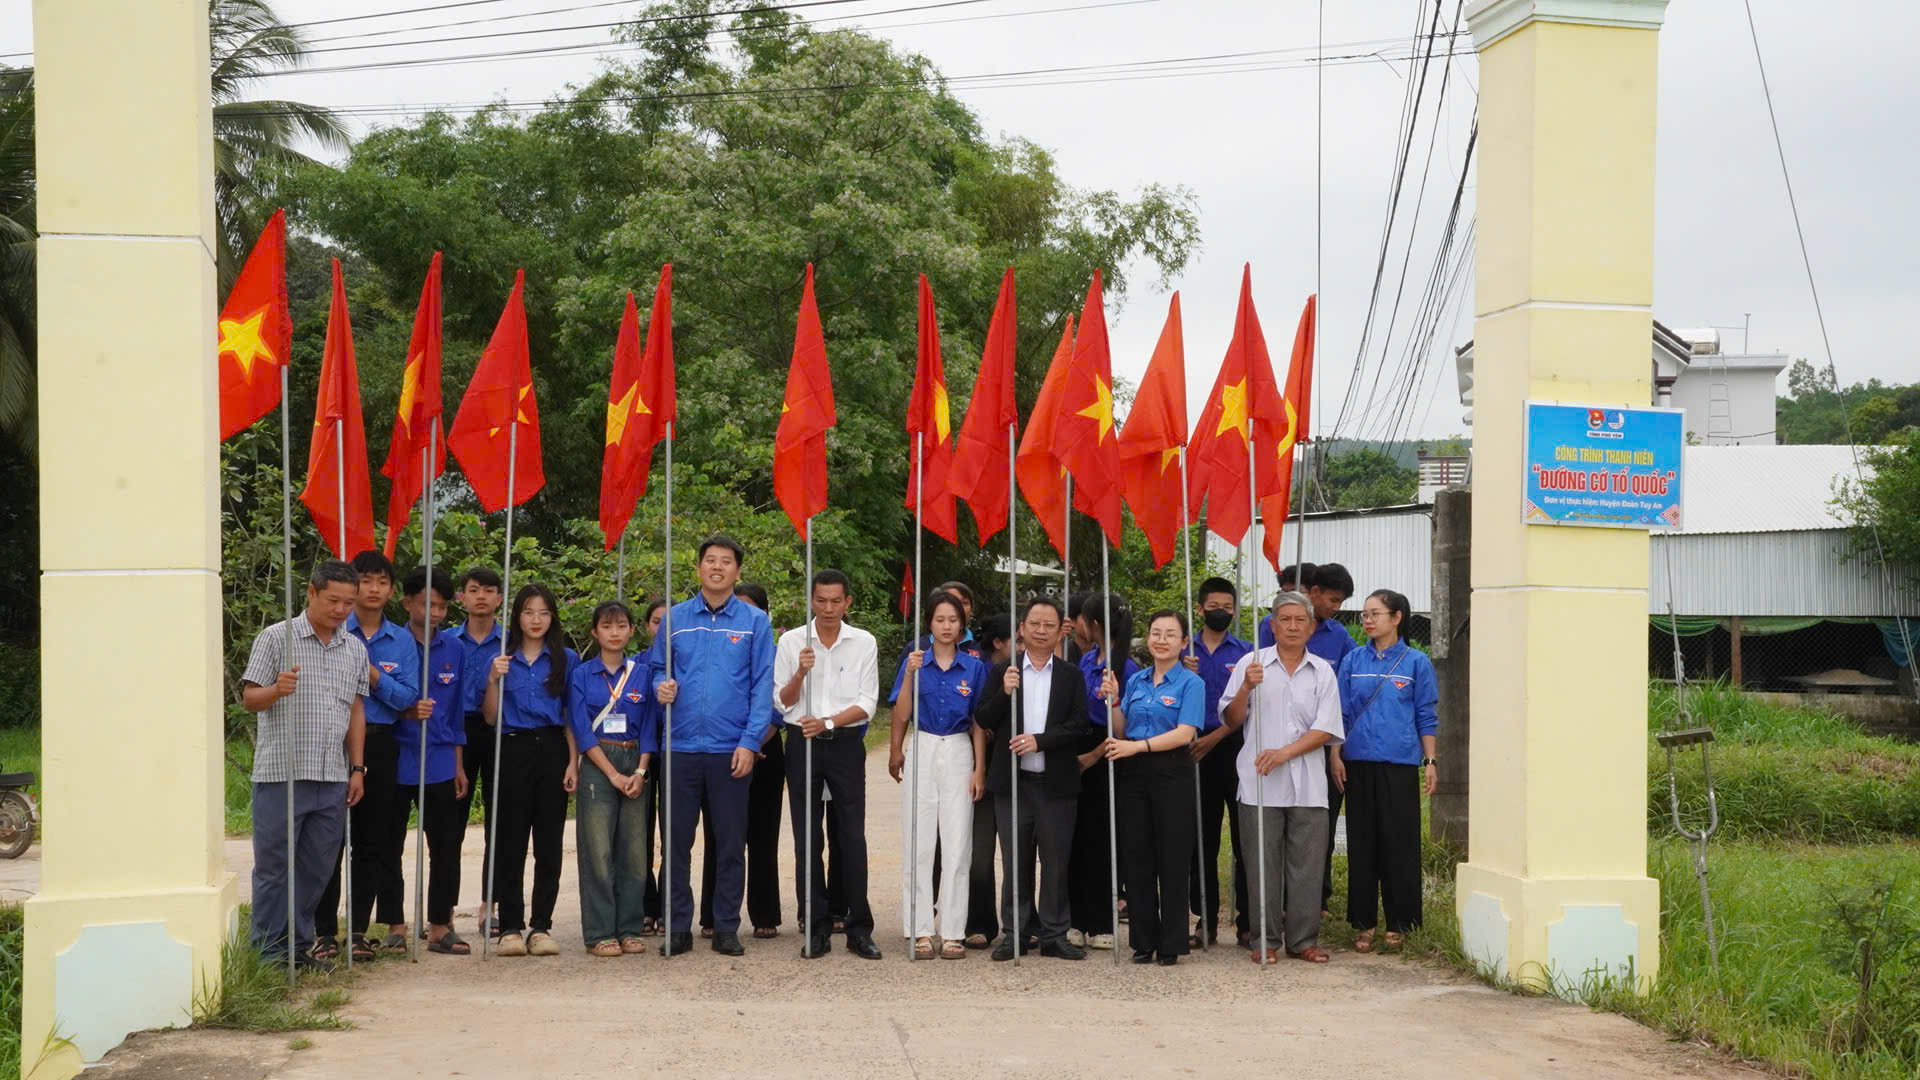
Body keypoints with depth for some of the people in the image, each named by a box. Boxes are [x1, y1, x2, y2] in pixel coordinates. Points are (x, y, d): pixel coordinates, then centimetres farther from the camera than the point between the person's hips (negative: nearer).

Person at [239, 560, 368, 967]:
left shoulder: (355, 650, 14)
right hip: (281, 774, -4)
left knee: (315, 868, 9)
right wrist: (277, 689, -24)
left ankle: (299, 945, 19)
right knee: (274, 867, 2)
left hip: (332, 779, 5)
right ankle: (268, 951, 9)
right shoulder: (276, 638, -1)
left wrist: (356, 768, 12)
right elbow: (249, 698, -2)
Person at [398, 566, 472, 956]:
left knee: (447, 846, 4)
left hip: (440, 762, 3)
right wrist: (407, 711, -22)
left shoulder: (454, 647, 8)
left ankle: (440, 927, 13)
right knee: (389, 846, 5)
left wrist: (458, 764, 12)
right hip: (396, 759, -3)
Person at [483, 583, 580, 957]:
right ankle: (511, 927, 3)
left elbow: (571, 717, 7)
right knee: (510, 842, -1)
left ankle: (541, 926, 6)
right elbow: (491, 717, 5)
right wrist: (494, 680, -11)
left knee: (549, 843, 1)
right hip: (513, 750, -1)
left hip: (553, 750, 1)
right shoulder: (502, 657, 6)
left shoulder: (566, 659, 8)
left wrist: (573, 763, -2)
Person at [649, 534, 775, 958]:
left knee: (731, 842, 5)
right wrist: (662, 686, -8)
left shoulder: (755, 621, 3)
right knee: (677, 840, 5)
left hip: (730, 750, -1)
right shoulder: (676, 618, 8)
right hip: (682, 746, 1)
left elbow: (763, 686, 0)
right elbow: (656, 667, 16)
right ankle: (678, 927, 14)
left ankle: (726, 927, 14)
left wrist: (750, 742, -8)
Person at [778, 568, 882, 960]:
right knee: (807, 839, 2)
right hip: (802, 743, 1)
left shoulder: (864, 643, 3)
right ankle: (816, 928, 9)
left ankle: (860, 929, 3)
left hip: (846, 744, -1)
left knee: (852, 836, -3)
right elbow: (782, 701, 3)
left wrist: (828, 722, -15)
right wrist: (801, 673, -16)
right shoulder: (791, 641, 3)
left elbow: (866, 704, -1)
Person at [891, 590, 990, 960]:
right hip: (921, 751, 0)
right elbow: (902, 715, -4)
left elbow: (978, 722, 6)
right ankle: (920, 931, 4)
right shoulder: (914, 662, 3)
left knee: (958, 845, -1)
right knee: (919, 844, -1)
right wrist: (910, 674, -16)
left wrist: (980, 769, 1)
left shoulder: (974, 666, 5)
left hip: (959, 753, 0)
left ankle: (953, 932, 4)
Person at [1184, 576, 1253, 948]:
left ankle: (1247, 922, 4)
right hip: (1193, 752, 2)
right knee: (1201, 840, 7)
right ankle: (1205, 921, 15)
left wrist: (1214, 738, -12)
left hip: (1234, 749, -2)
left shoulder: (1246, 653, 5)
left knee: (1245, 839, -2)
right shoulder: (1185, 652, 10)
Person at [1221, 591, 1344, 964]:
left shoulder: (1323, 672, 9)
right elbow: (1232, 721, 4)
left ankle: (1303, 940, 12)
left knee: (1306, 864, 3)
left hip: (1308, 785, 1)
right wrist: (1246, 688, -14)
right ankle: (1266, 940, 10)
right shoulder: (1251, 664, 6)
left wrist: (1285, 752, -11)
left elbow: (1326, 729, 2)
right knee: (1264, 865, 1)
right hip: (1260, 784, -1)